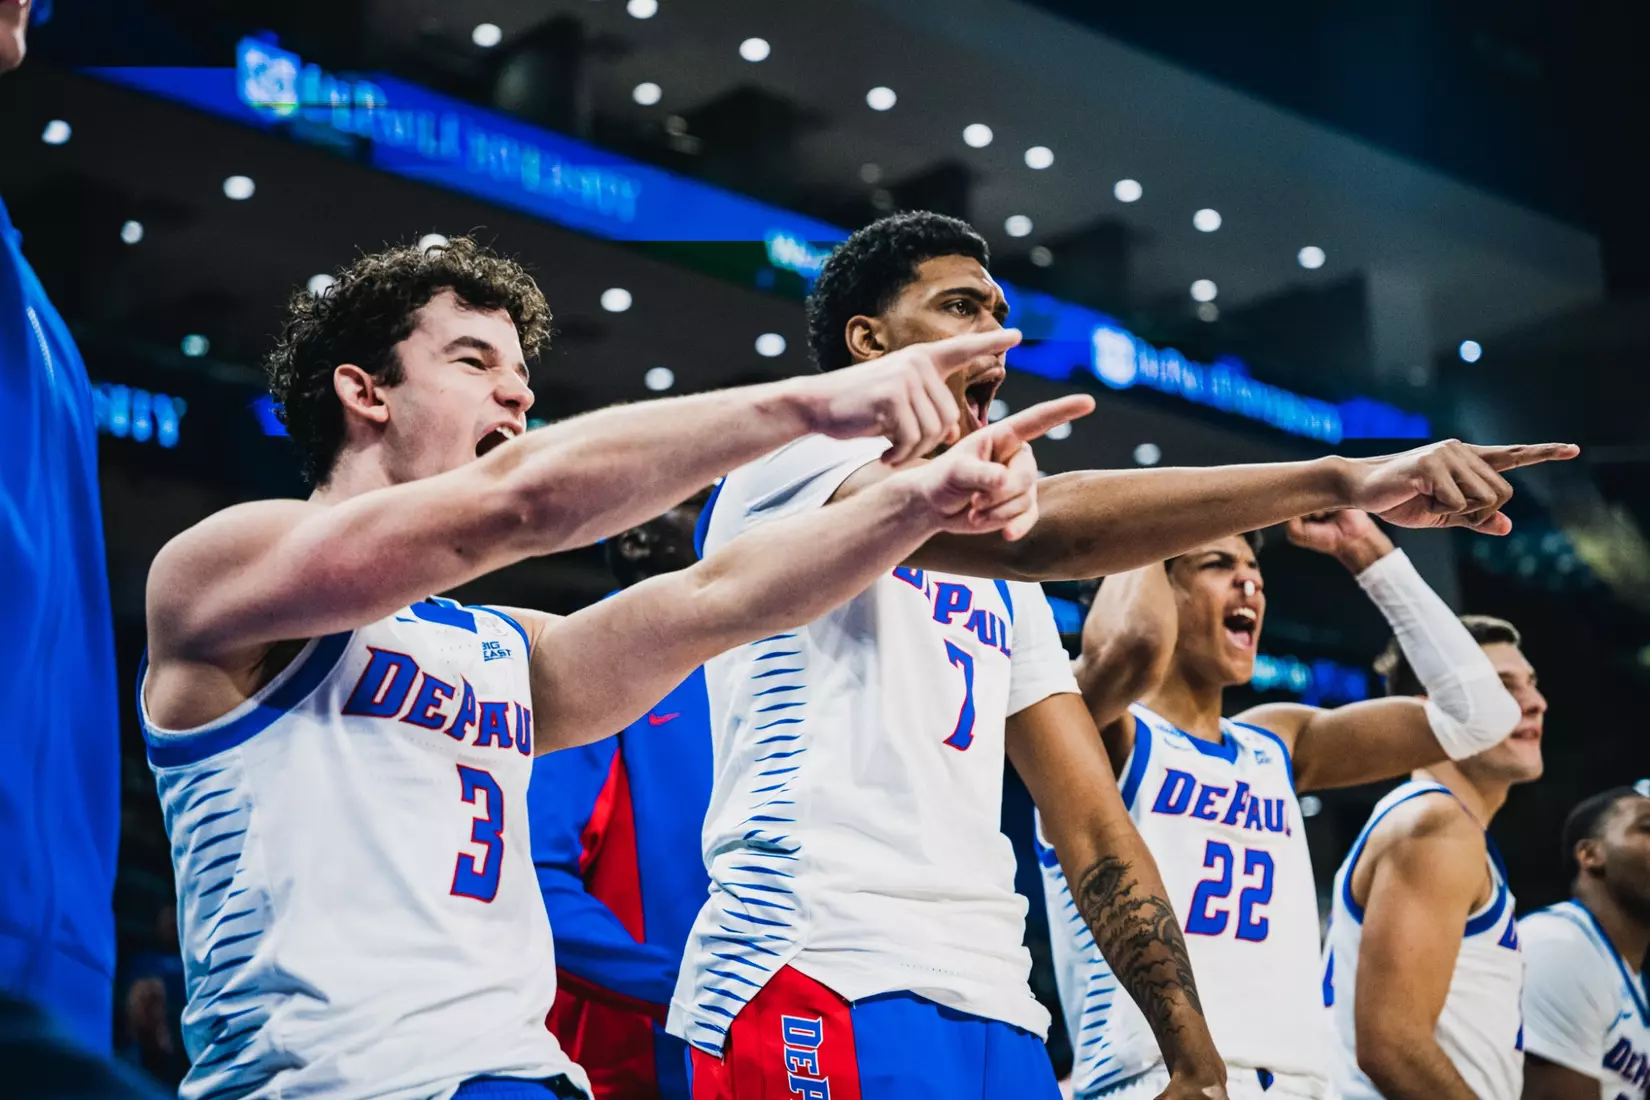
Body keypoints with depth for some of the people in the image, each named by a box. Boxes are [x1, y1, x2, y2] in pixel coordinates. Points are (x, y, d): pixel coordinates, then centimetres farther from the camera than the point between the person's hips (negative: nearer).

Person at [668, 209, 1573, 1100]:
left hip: (989, 999, 7)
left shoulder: (1002, 587, 25)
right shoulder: (793, 459, 2)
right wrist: (1341, 481, -20)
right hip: (827, 986, -7)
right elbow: (1033, 524, -17)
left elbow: (1093, 827, 18)